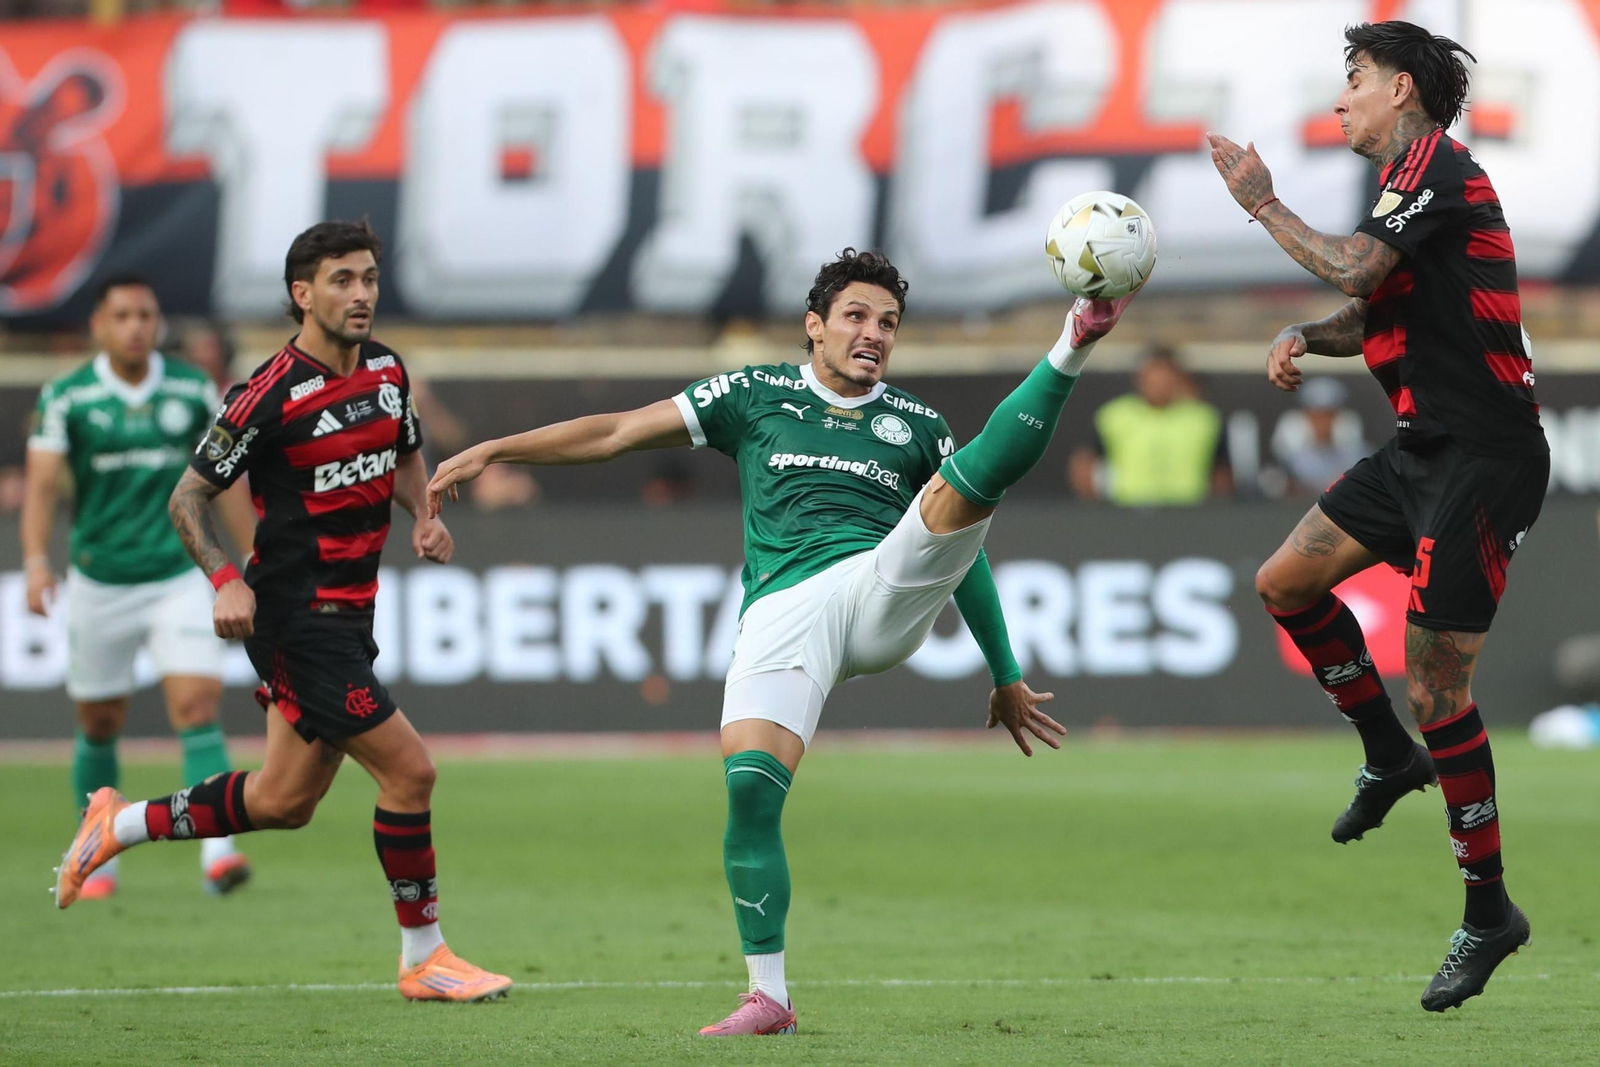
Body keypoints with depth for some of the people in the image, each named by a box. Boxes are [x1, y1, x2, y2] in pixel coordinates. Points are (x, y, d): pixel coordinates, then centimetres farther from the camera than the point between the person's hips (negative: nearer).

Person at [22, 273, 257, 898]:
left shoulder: (193, 391, 0)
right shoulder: (66, 397, -6)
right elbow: (42, 483, -14)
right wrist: (36, 560, -29)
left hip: (179, 578, 0)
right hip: (99, 582, 0)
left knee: (197, 706, -16)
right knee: (100, 725, 10)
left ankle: (217, 849, -22)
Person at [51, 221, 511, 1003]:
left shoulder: (387, 369, 6)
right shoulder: (271, 396, -17)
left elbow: (405, 457, 24)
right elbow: (188, 497, -10)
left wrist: (426, 517, 4)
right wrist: (226, 580, -24)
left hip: (347, 615, 9)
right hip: (298, 616, -9)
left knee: (283, 802, 15)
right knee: (408, 769, -11)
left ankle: (119, 824, 32)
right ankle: (423, 960, 2)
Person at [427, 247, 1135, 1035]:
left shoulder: (915, 424, 20)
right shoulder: (758, 396, 17)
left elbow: (962, 547, 26)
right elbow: (618, 432, 18)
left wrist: (1006, 678, 26)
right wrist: (493, 451, 10)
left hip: (886, 591, 1)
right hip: (784, 610, -1)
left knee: (987, 468, -18)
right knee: (749, 786, -20)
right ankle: (768, 997, -11)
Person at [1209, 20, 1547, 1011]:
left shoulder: (1438, 167, -14)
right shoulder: (1413, 176, 17)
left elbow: (1353, 269, -27)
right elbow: (1378, 307, 23)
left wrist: (1263, 202, -14)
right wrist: (1305, 337, 3)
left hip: (1482, 462, -10)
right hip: (1425, 448, 10)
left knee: (1438, 686, -9)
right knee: (1287, 580, 10)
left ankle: (1490, 910, 0)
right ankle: (1392, 755, 24)